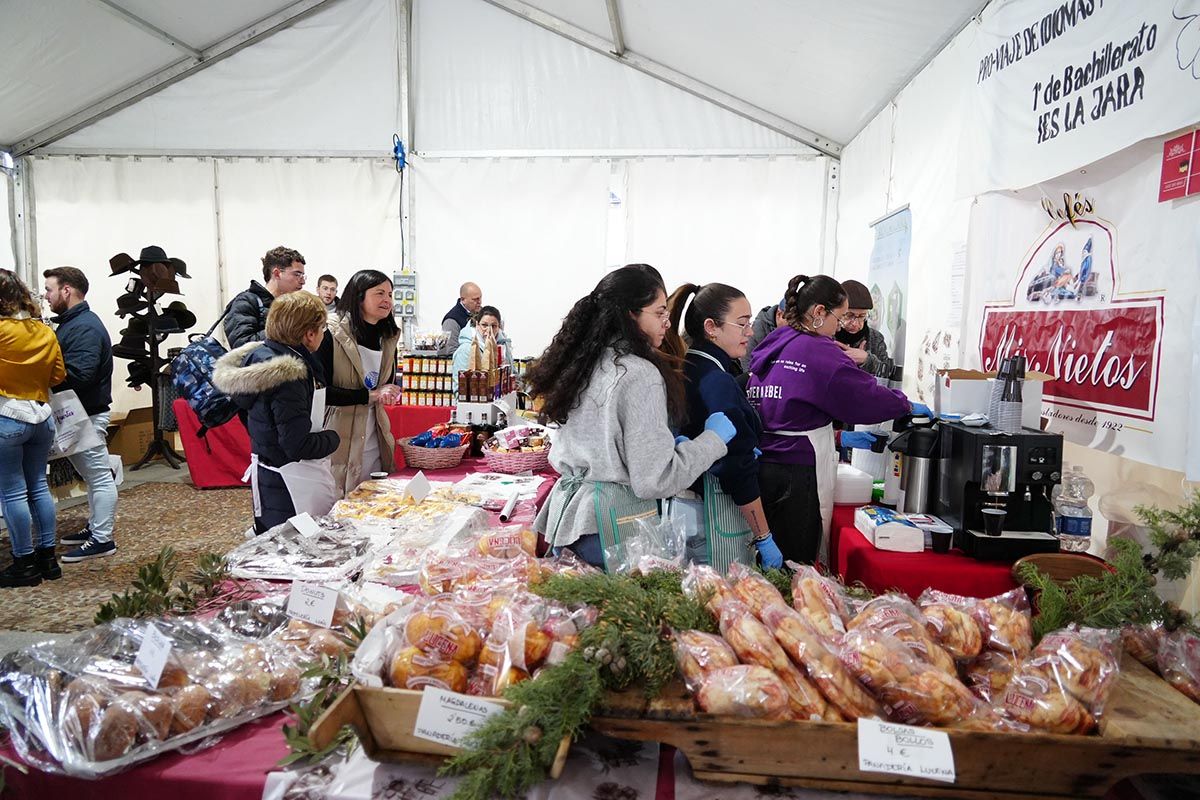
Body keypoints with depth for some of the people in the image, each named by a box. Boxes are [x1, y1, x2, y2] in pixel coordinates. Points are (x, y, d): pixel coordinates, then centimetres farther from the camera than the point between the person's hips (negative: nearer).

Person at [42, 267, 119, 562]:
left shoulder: (85, 327, -19)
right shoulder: (71, 322, 14)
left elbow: (76, 374, -28)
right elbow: (62, 365, 15)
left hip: (87, 415, -10)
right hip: (77, 413, 10)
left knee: (99, 476, -4)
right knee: (91, 474, 18)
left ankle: (102, 540, 2)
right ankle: (95, 528, 29)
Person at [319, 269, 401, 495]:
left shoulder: (388, 338, 8)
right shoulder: (331, 334, -11)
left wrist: (385, 395, -4)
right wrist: (369, 395, -18)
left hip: (374, 443, 6)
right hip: (337, 442, -6)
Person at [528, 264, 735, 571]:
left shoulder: (581, 364, 5)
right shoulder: (640, 376, -18)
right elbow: (654, 480, -19)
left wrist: (668, 441, 18)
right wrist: (713, 438, -7)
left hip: (570, 514, 8)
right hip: (618, 525, -8)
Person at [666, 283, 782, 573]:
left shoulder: (682, 370, 6)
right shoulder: (719, 382, -19)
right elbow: (739, 471, -19)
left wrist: (747, 448, 13)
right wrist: (764, 539, -14)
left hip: (680, 505, 9)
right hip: (717, 518, -9)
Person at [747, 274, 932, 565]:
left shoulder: (771, 348, 10)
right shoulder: (818, 351, -13)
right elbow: (866, 397, -11)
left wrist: (838, 438, 17)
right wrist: (907, 405, 8)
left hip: (762, 464, 8)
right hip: (798, 474, -8)